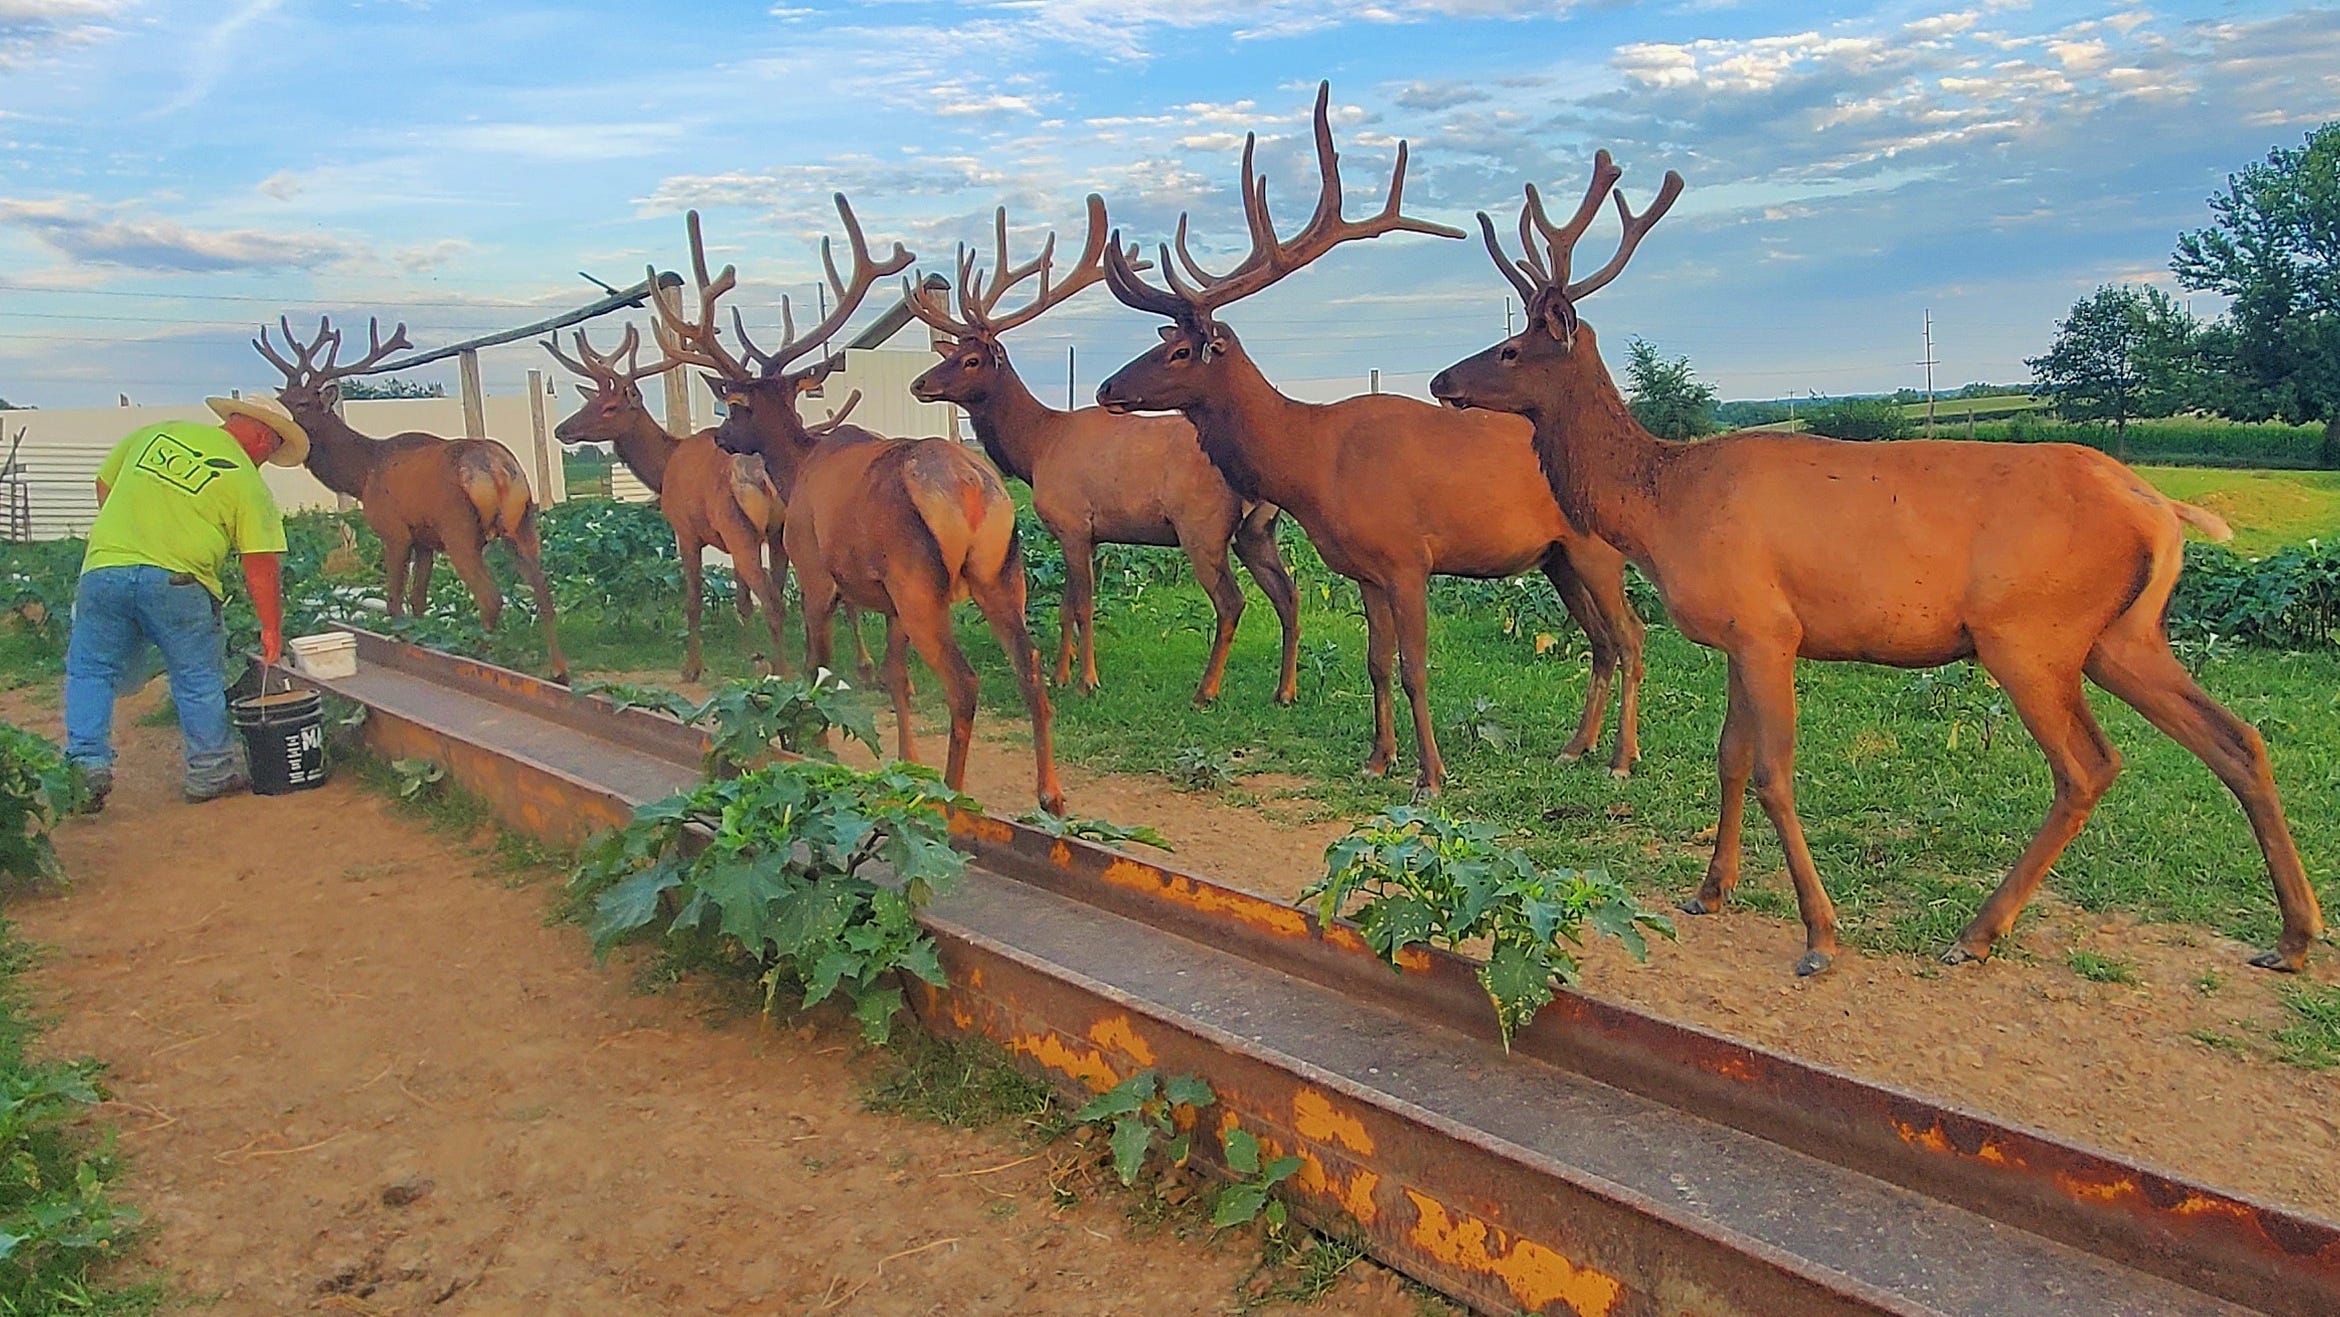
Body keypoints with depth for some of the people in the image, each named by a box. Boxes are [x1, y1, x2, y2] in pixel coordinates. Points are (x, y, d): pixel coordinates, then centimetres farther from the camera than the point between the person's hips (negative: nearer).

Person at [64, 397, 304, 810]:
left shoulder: (155, 433, 16)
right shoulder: (247, 483, 3)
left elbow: (104, 485, 24)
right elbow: (262, 563, 0)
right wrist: (271, 628, 5)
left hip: (102, 569, 3)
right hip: (177, 581, -3)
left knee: (90, 672, 15)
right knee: (199, 682, 10)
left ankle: (87, 766, 8)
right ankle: (211, 774, 19)